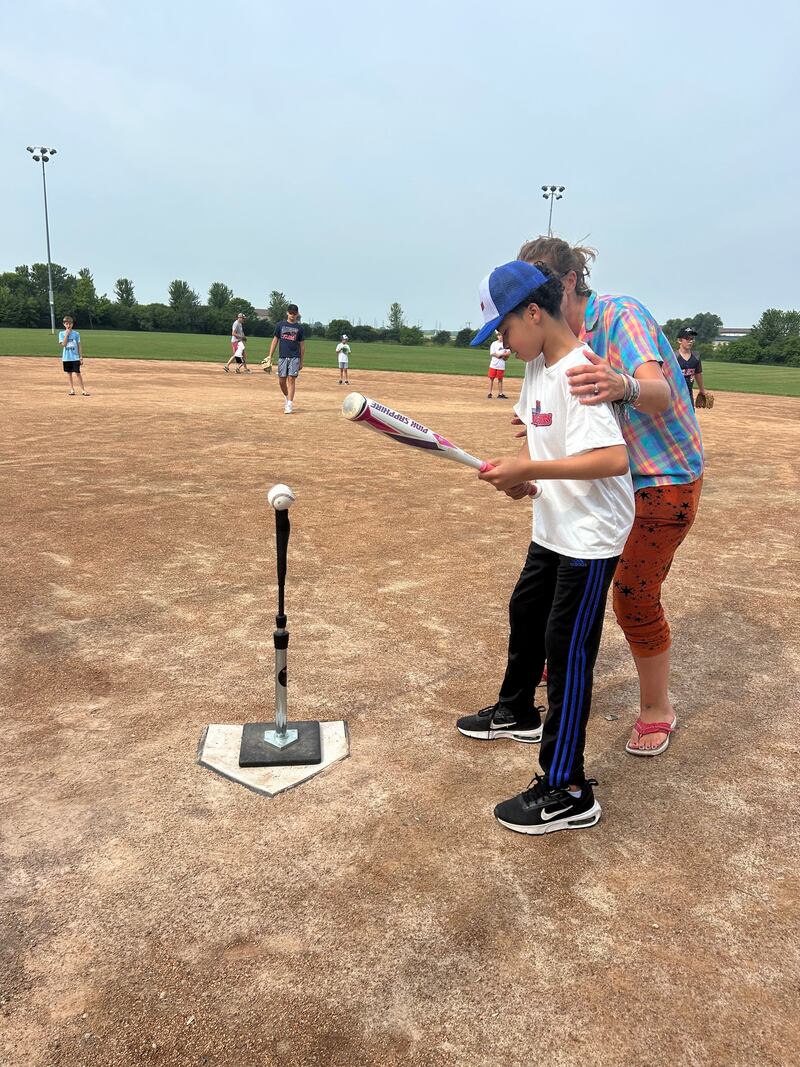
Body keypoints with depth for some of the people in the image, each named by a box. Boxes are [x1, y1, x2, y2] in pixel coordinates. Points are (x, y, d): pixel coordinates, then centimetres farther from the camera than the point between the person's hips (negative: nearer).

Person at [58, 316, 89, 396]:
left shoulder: (76, 333, 2)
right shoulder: (61, 333, 3)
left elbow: (79, 346, 4)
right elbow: (63, 344, -11)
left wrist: (81, 357, 0)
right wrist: (67, 334, -12)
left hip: (75, 357, -1)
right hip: (66, 358, 1)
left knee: (78, 373, -6)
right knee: (69, 373, 9)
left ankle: (83, 390, -5)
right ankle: (72, 390, 15)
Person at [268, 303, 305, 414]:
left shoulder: (299, 328, 6)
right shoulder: (280, 325, 8)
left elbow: (302, 345, 9)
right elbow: (275, 340, 9)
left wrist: (301, 361, 6)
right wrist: (270, 356, 3)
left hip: (294, 358, -2)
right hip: (282, 357, 2)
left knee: (291, 379, -9)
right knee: (281, 381, 3)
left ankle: (289, 405, -8)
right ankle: (287, 398, 29)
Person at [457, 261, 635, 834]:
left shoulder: (579, 373, -23)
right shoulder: (537, 367, 6)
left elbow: (615, 459, -33)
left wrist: (530, 470, -31)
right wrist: (519, 469, -3)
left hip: (591, 534, -10)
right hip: (553, 526, 10)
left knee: (567, 646, -7)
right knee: (525, 613, 24)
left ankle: (568, 793, 5)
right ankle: (517, 712, 48)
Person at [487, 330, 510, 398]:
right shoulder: (494, 343, 1)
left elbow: (509, 353, 1)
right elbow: (492, 353, -8)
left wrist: (501, 354, -13)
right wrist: (503, 356, -11)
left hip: (501, 365, 2)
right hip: (494, 364, -2)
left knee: (500, 379, 6)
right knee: (491, 378, -1)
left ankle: (500, 394, 10)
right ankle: (489, 393, 3)